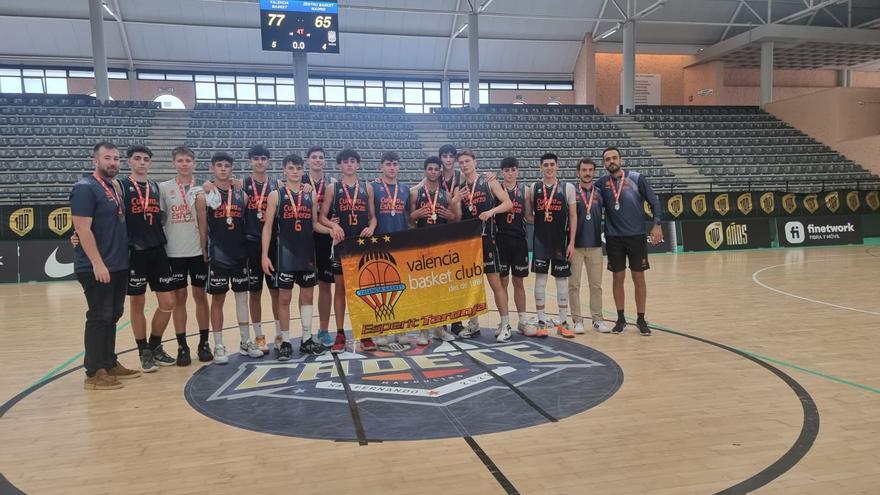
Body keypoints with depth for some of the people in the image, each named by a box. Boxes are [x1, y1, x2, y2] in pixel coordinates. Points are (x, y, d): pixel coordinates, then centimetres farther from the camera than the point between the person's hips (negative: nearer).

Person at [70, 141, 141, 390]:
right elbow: (83, 229, -18)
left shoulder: (114, 187, 15)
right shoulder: (85, 188, -11)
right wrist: (97, 263, -22)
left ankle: (110, 364, 24)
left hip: (119, 265, 8)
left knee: (112, 316, 14)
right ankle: (94, 373, 4)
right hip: (96, 268, -8)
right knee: (99, 318, -4)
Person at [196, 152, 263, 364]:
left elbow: (247, 224, 11)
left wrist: (247, 249, 7)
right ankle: (219, 347, 12)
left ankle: (246, 342, 20)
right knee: (218, 300, 3)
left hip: (240, 255, 4)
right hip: (217, 256, -4)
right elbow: (203, 229, -4)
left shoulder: (242, 195, 7)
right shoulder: (205, 196, -3)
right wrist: (205, 254, -6)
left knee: (242, 296, 10)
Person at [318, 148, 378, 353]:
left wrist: (371, 228, -9)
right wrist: (333, 225, -19)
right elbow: (322, 217, 1)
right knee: (340, 288, 3)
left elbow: (372, 216, 11)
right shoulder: (332, 188, 4)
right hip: (342, 243, -1)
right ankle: (340, 335, 11)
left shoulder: (367, 188, 9)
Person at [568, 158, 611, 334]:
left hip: (595, 245, 2)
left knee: (596, 285, 7)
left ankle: (597, 319, 16)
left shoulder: (599, 194, 7)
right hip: (576, 246, -2)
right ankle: (577, 320, 11)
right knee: (574, 285, 2)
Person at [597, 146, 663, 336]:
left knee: (639, 278, 4)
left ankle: (641, 319, 15)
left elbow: (654, 201, 0)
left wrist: (657, 224, -8)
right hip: (614, 237, 1)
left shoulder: (636, 178, -3)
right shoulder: (602, 183, 2)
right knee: (618, 278, 6)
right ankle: (620, 318, 19)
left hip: (636, 235, -1)